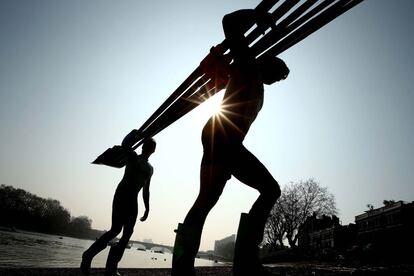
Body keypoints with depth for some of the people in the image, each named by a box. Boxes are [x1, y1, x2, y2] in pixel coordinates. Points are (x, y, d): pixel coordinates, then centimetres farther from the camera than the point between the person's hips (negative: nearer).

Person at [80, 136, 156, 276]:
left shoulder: (150, 169, 24)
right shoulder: (133, 157, 6)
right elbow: (124, 144, -16)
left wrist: (147, 208, 19)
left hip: (132, 199, 6)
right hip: (122, 195, -6)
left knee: (127, 233, -1)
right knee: (115, 229, -15)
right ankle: (88, 255, -3)